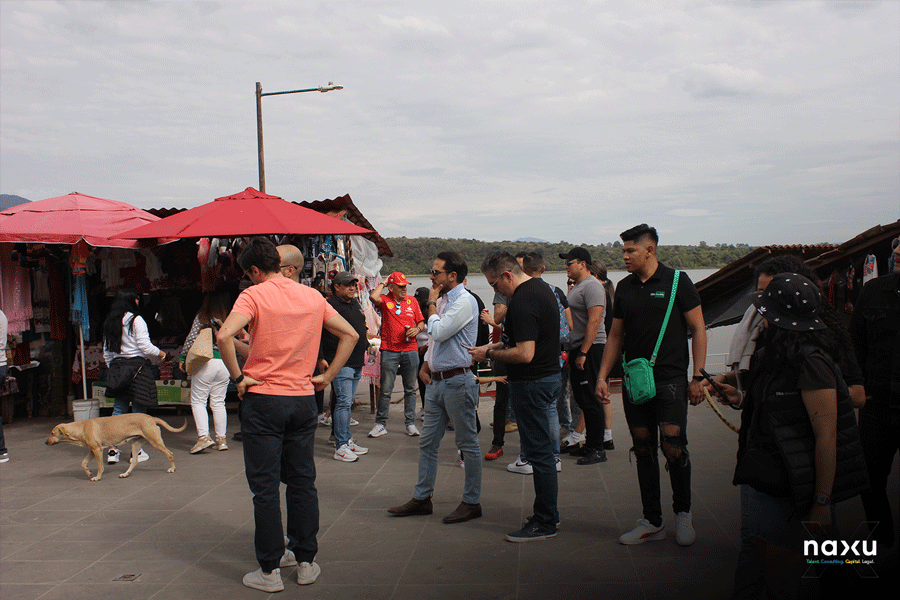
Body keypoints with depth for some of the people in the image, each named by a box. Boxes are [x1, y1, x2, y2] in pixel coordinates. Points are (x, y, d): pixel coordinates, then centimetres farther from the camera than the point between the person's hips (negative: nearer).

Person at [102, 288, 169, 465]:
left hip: (117, 366, 6)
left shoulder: (109, 323, 10)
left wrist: (112, 368, 20)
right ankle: (137, 451, 5)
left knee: (118, 408, 10)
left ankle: (112, 450, 6)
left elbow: (107, 353, 12)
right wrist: (161, 355, 5)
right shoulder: (136, 320, -8)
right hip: (137, 367, -6)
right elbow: (145, 347, -11)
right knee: (138, 410, 1)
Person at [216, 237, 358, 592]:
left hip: (264, 400, -4)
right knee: (302, 482, 14)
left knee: (265, 487, 4)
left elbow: (224, 336, -24)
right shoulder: (313, 297, 8)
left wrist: (238, 377, -12)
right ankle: (305, 560, 22)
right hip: (304, 400, 5)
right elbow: (349, 334, 10)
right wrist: (327, 376, 9)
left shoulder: (254, 295, -8)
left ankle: (269, 570, 11)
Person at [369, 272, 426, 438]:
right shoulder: (385, 301, 1)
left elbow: (421, 322, 18)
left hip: (410, 350, 3)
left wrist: (417, 329, -4)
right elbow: (373, 297, -21)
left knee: (410, 389, 8)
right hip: (389, 351, -3)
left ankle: (410, 423, 16)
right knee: (385, 389, -2)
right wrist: (382, 284, -4)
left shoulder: (412, 301, 12)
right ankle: (381, 424, 8)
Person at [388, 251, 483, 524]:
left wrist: (432, 303, -8)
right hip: (436, 380, 9)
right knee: (427, 442, 13)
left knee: (467, 444, 2)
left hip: (458, 381, -9)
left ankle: (472, 502, 13)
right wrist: (426, 364, 10)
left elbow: (439, 332, -22)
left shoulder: (464, 301, -13)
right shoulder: (443, 300, 14)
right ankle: (422, 498, 23)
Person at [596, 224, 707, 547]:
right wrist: (602, 376, 7)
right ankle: (652, 522, 18)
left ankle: (683, 512, 19)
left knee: (674, 450, -6)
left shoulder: (676, 281, -4)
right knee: (643, 450, 8)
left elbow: (698, 329, -2)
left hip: (670, 380, -4)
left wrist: (698, 376, -8)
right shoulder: (624, 287, 10)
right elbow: (616, 335, 14)